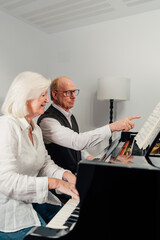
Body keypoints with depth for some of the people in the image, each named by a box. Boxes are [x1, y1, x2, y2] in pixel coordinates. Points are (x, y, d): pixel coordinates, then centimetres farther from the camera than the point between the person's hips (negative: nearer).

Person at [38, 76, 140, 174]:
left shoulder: (69, 115, 11)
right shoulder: (47, 120, -20)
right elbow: (77, 141, -33)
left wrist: (87, 156, -1)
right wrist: (112, 127, -35)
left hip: (77, 170, 8)